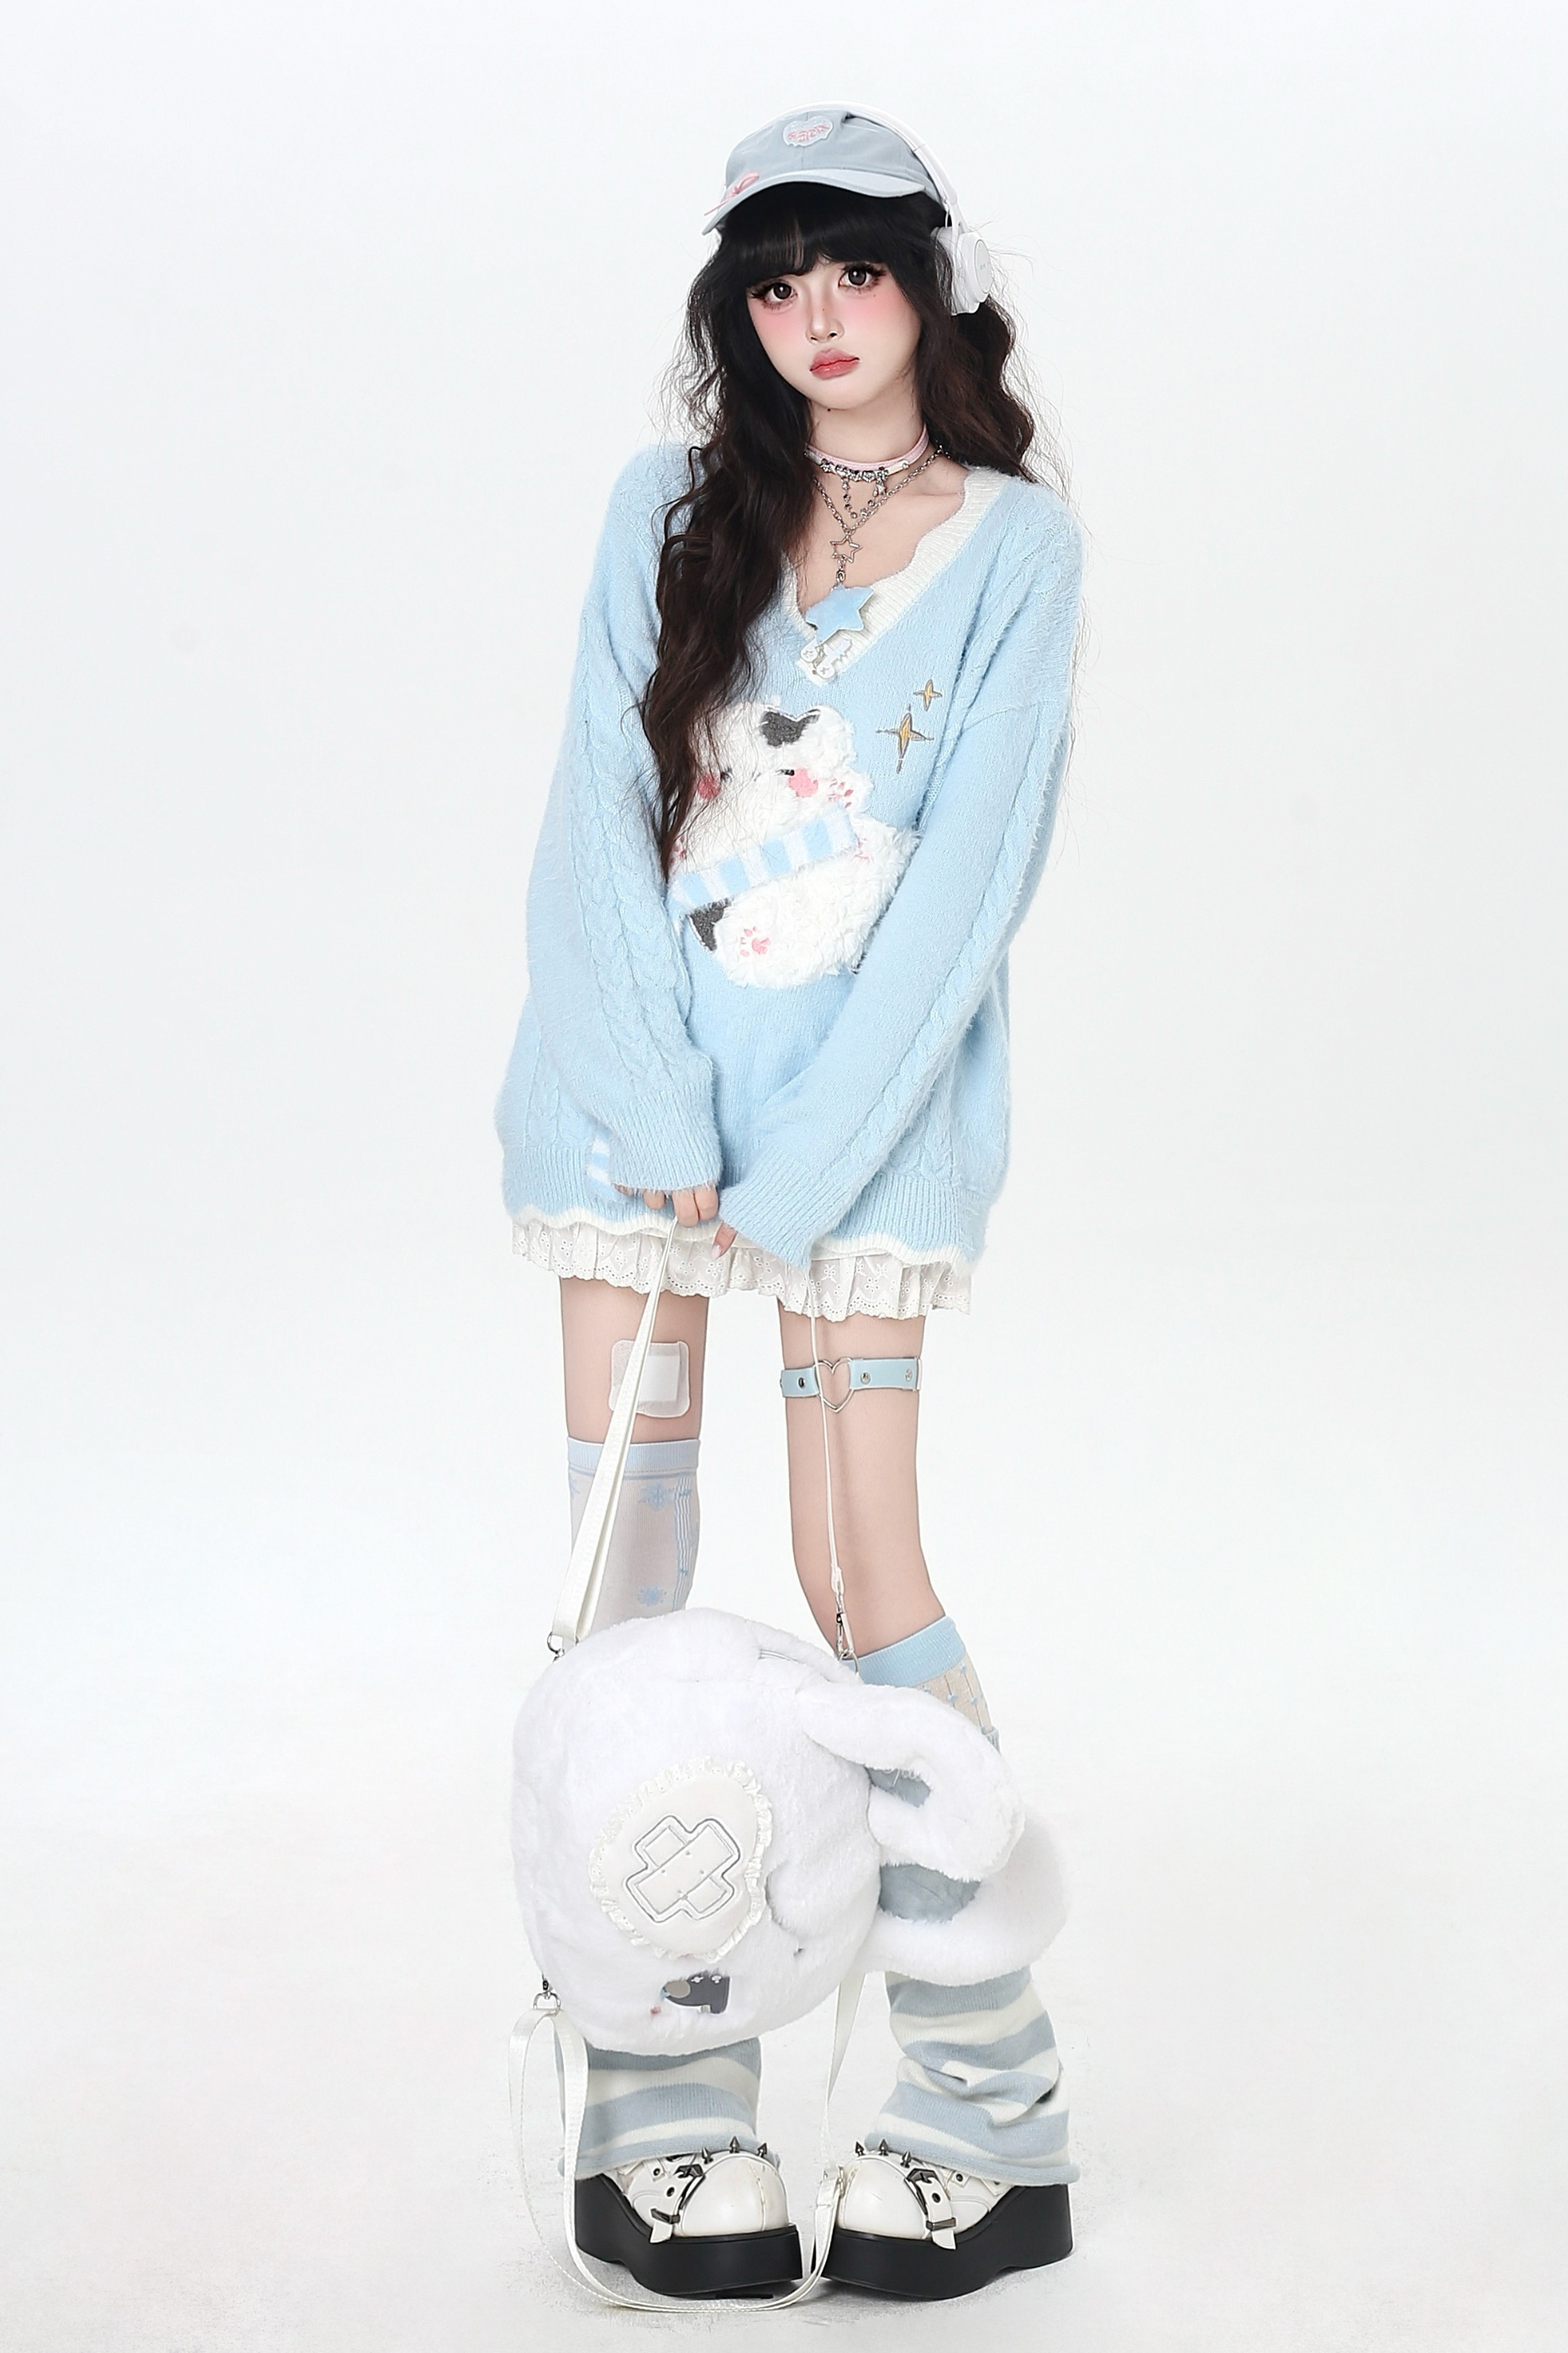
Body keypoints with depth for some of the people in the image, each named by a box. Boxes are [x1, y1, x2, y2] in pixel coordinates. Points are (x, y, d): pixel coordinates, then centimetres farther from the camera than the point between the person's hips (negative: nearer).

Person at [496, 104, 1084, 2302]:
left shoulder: (1014, 541, 0)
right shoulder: (674, 509, 7)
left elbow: (965, 882, -7)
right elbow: (601, 825, 1)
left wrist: (794, 1180, -13)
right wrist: (658, 1129, -9)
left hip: (867, 1099, -2)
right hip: (636, 1086, 3)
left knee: (862, 1574, -7)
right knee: (628, 1583, 0)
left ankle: (992, 2113, 5)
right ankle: (657, 2114, 8)